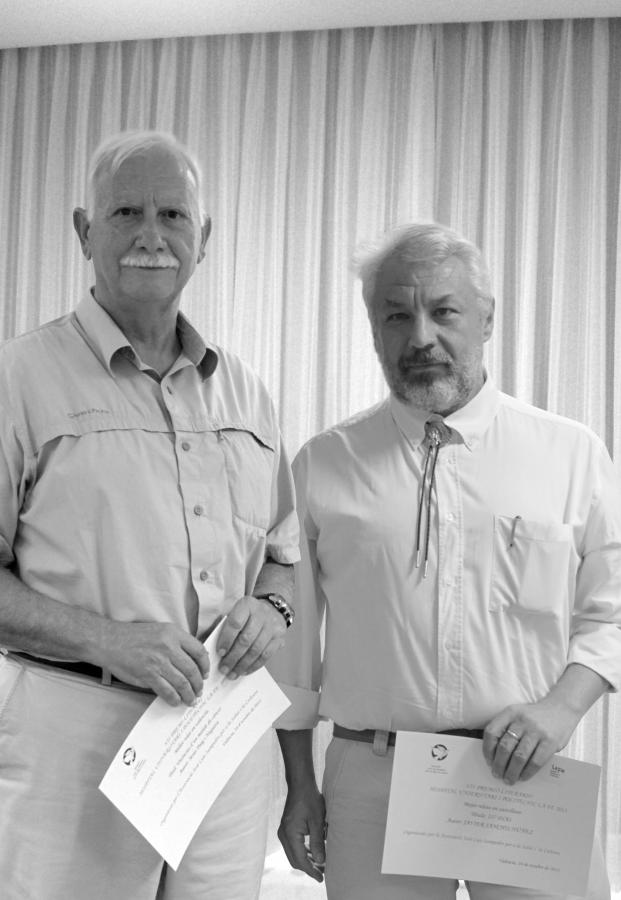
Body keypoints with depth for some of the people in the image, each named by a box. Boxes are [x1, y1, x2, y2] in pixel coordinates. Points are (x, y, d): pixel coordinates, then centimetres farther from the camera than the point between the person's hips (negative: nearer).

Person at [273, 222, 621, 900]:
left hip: (522, 775, 1)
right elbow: (294, 638, 6)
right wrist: (299, 785, 7)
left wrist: (563, 704, -12)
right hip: (370, 785, 0)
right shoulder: (322, 463, 2)